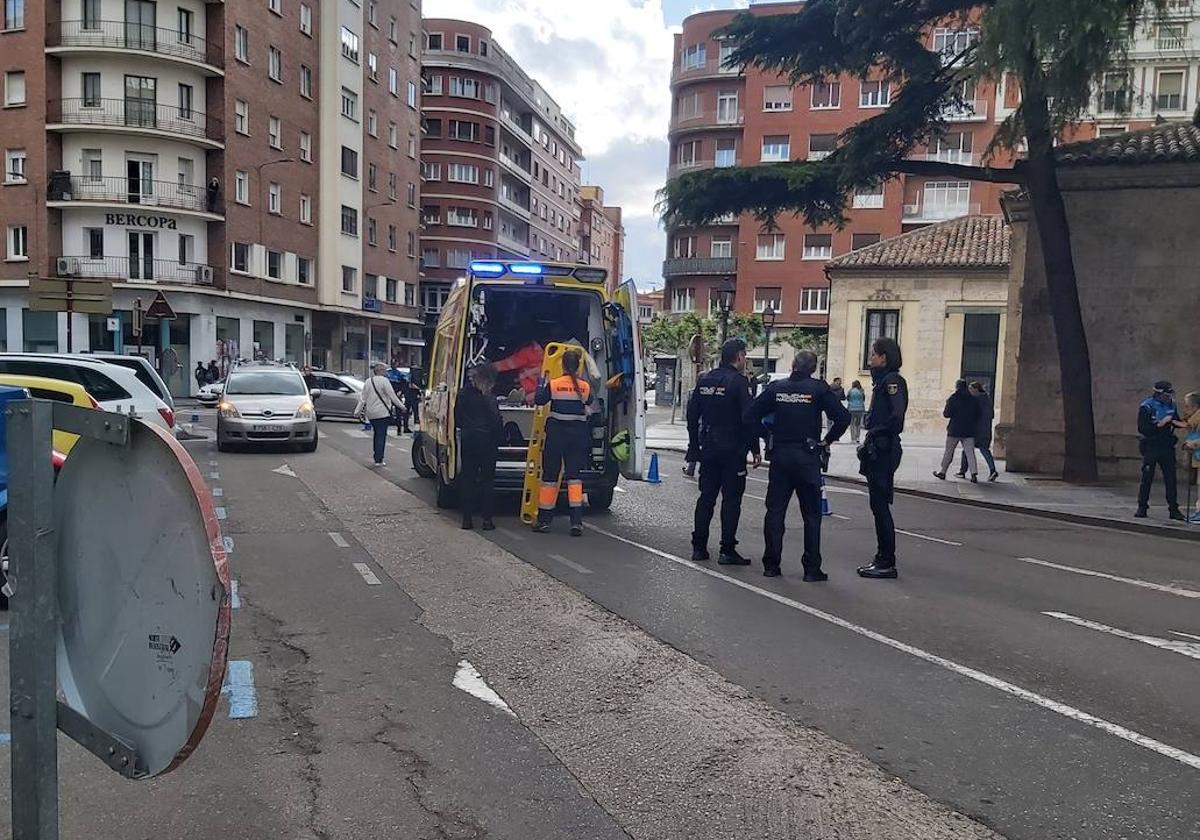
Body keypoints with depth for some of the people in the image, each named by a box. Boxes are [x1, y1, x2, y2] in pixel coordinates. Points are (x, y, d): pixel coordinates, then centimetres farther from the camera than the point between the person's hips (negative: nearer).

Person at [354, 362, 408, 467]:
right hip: (382, 413, -7)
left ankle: (377, 457, 22)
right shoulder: (384, 381, -10)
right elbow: (392, 396, -11)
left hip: (371, 414, 7)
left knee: (377, 434, 18)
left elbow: (363, 398, 10)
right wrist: (401, 406, -3)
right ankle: (379, 460, -6)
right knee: (381, 435, -4)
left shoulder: (368, 382, 10)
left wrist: (358, 411, 11)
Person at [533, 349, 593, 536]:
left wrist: (541, 382, 21)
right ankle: (576, 522, -4)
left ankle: (544, 520, 15)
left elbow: (539, 400, 6)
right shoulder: (585, 387, -2)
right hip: (578, 434, 2)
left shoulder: (553, 384, -8)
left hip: (556, 433, -1)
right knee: (574, 476, 4)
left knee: (550, 475, 8)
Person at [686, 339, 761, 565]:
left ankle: (699, 547, 14)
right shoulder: (739, 381, -12)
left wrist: (694, 446, 18)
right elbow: (748, 418, -16)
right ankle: (727, 550, 1)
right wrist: (755, 449, -9)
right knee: (731, 498, 0)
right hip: (732, 450, -6)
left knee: (706, 496, 12)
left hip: (708, 450, 6)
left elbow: (692, 414, 12)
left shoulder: (704, 380, 9)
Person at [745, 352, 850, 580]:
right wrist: (828, 441, 1)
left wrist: (769, 435, 10)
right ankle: (812, 568, 6)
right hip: (808, 457, -2)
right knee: (811, 514, 6)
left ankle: (771, 564, 12)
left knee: (775, 511, 10)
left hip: (780, 456, 2)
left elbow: (750, 416, -1)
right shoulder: (819, 389, -4)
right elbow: (843, 417, -12)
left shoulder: (776, 388, 2)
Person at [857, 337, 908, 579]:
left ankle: (887, 563, 0)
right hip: (877, 450, 10)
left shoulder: (892, 380, -12)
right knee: (878, 506, 13)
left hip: (884, 450, -10)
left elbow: (897, 415, -23)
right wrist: (869, 439, 9)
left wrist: (875, 433, -14)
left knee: (880, 505, -6)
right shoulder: (882, 380, 17)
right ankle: (883, 558, 21)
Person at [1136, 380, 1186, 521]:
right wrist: (1160, 424, -24)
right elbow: (1142, 428, -16)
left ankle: (1174, 509, 9)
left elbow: (1176, 421, 16)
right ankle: (1142, 508, 9)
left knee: (1171, 478, 3)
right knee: (1147, 478, 0)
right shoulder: (1146, 406, -10)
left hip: (1167, 446, 4)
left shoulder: (1170, 405, 5)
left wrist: (1180, 424, -6)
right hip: (1151, 447, -4)